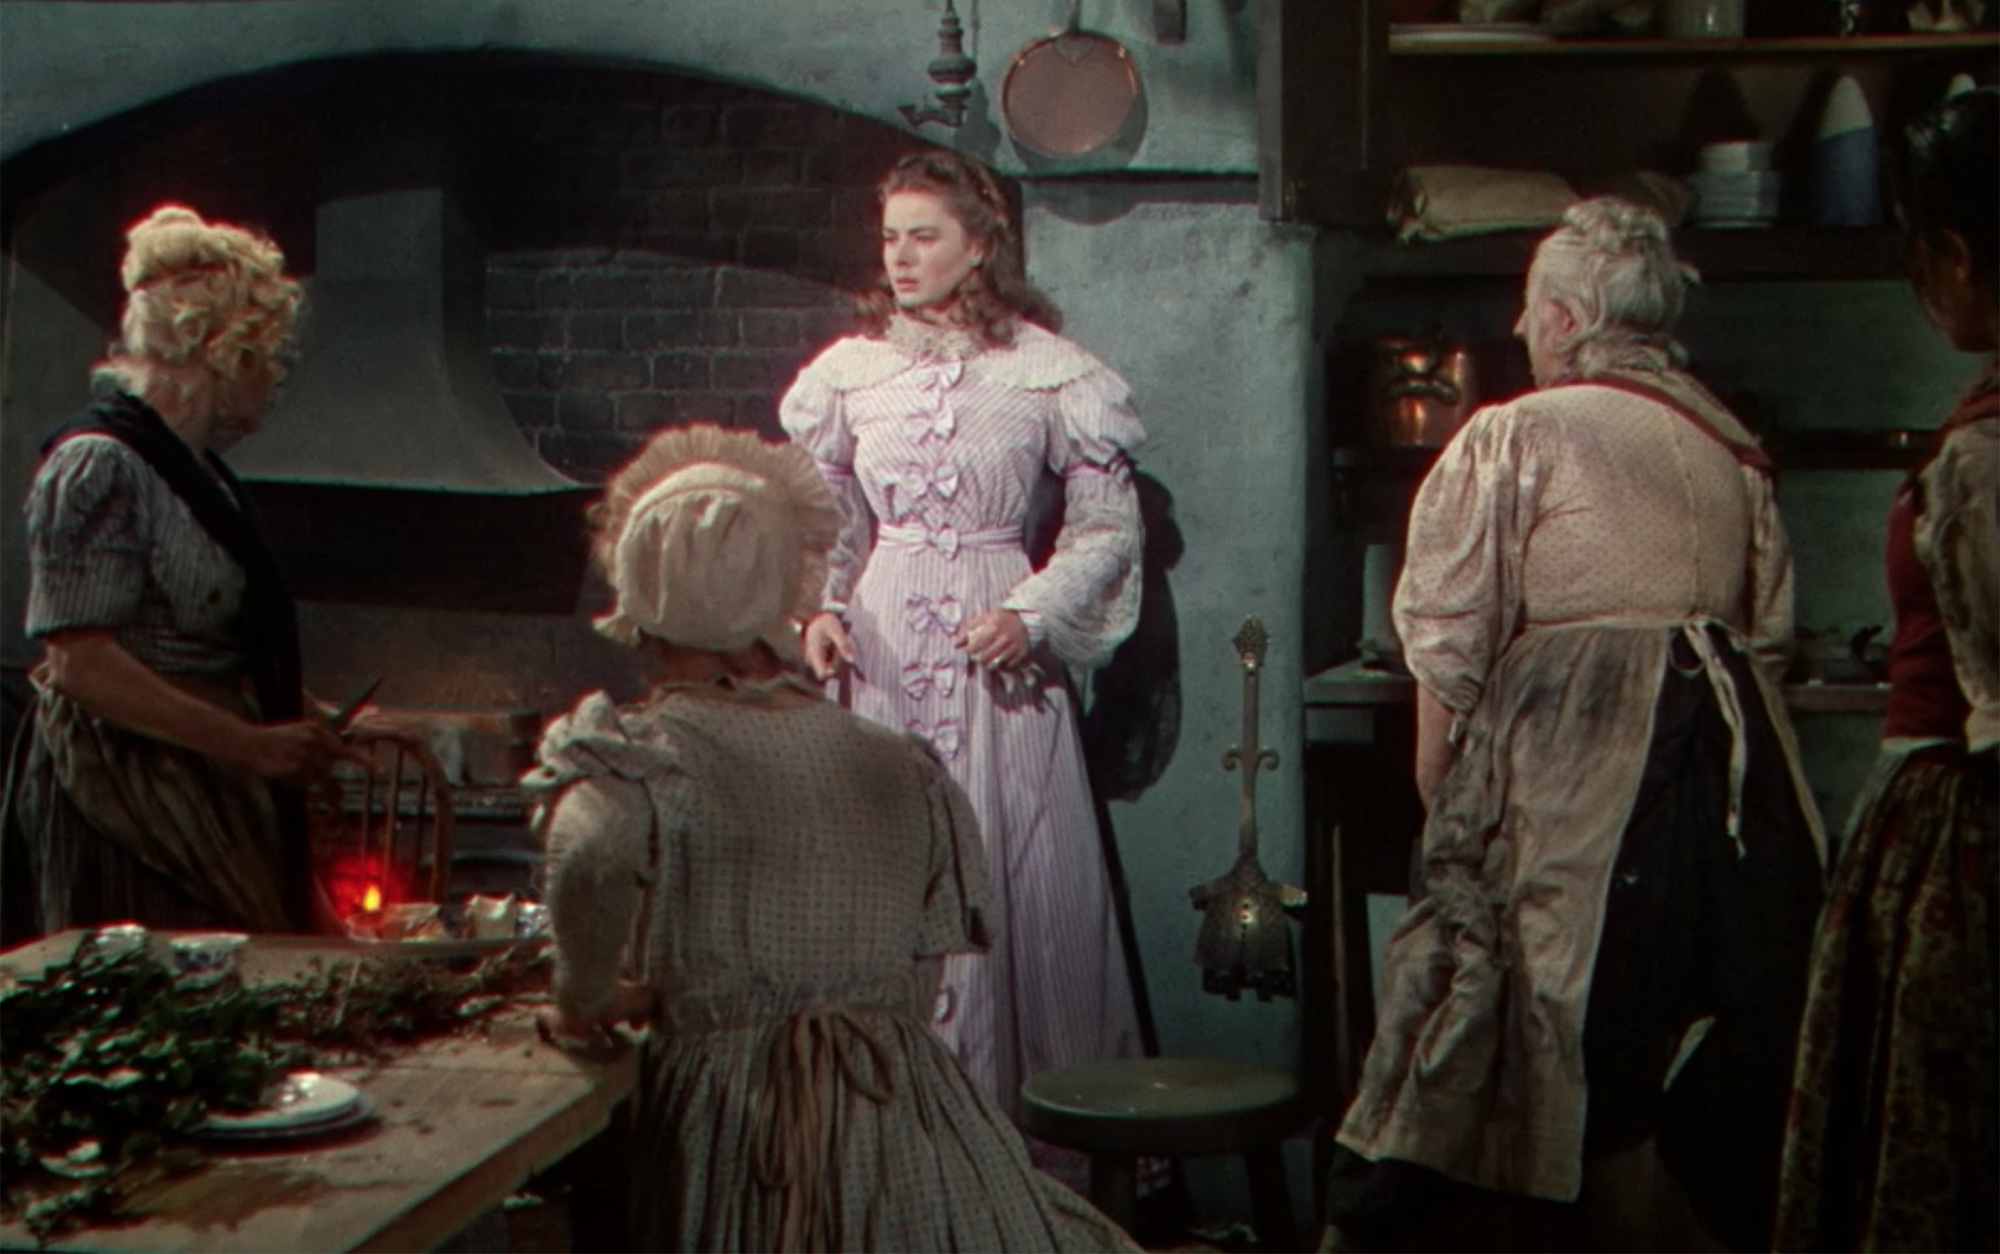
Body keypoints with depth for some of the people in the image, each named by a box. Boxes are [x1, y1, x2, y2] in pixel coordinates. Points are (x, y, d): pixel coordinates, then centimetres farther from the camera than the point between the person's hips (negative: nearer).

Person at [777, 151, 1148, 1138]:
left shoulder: (1048, 372, -1)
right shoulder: (849, 370, 8)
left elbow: (1108, 526, 2)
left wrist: (1032, 616, -11)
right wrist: (818, 612, 0)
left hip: (998, 656, -2)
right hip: (881, 651, 3)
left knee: (1015, 880, -1)